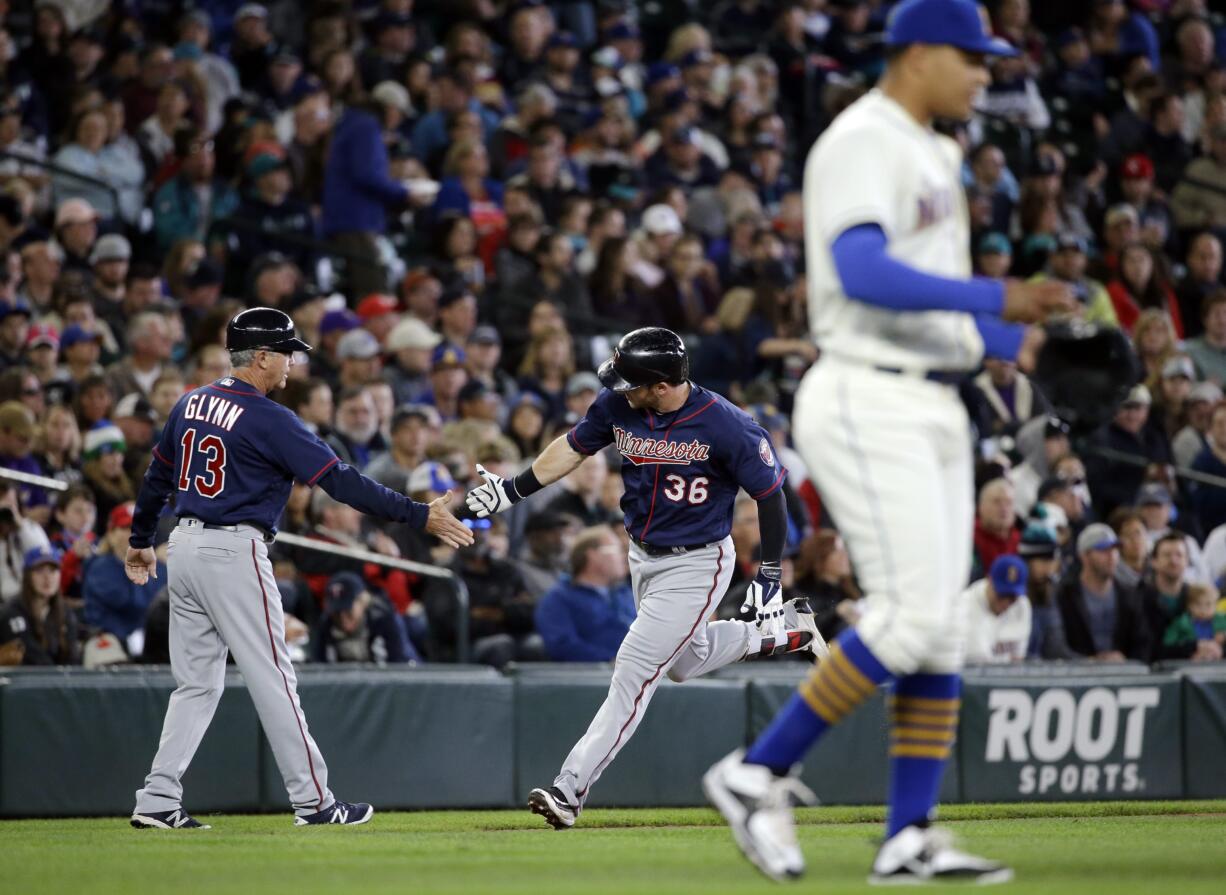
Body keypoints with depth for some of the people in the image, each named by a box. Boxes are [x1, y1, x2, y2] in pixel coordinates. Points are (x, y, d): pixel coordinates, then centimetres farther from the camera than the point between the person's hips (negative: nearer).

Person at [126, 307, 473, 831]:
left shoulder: (192, 403, 9)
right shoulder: (268, 419, -13)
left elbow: (157, 475, 19)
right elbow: (340, 481, -17)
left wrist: (141, 541, 32)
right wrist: (418, 516, -16)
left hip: (186, 547, 8)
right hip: (234, 553, -8)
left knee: (197, 683, 11)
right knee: (271, 678, -1)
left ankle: (158, 801, 5)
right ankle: (313, 802, 4)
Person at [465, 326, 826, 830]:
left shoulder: (726, 426, -26)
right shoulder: (618, 406, -12)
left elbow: (769, 495, -16)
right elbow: (574, 446, 6)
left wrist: (769, 576, -15)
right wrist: (514, 490, 0)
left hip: (695, 565, -7)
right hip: (643, 556, 7)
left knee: (635, 671, -12)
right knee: (687, 660, 24)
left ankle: (570, 788, -13)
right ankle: (785, 632, 43)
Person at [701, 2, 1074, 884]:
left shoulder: (931, 156, 20)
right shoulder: (861, 142, -11)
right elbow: (862, 273, -26)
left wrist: (1010, 337, 16)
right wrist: (993, 299, -30)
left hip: (934, 409, 10)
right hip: (868, 404, -10)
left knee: (940, 622, 5)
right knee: (914, 611, -16)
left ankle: (909, 839, 5)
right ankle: (758, 773, -7)